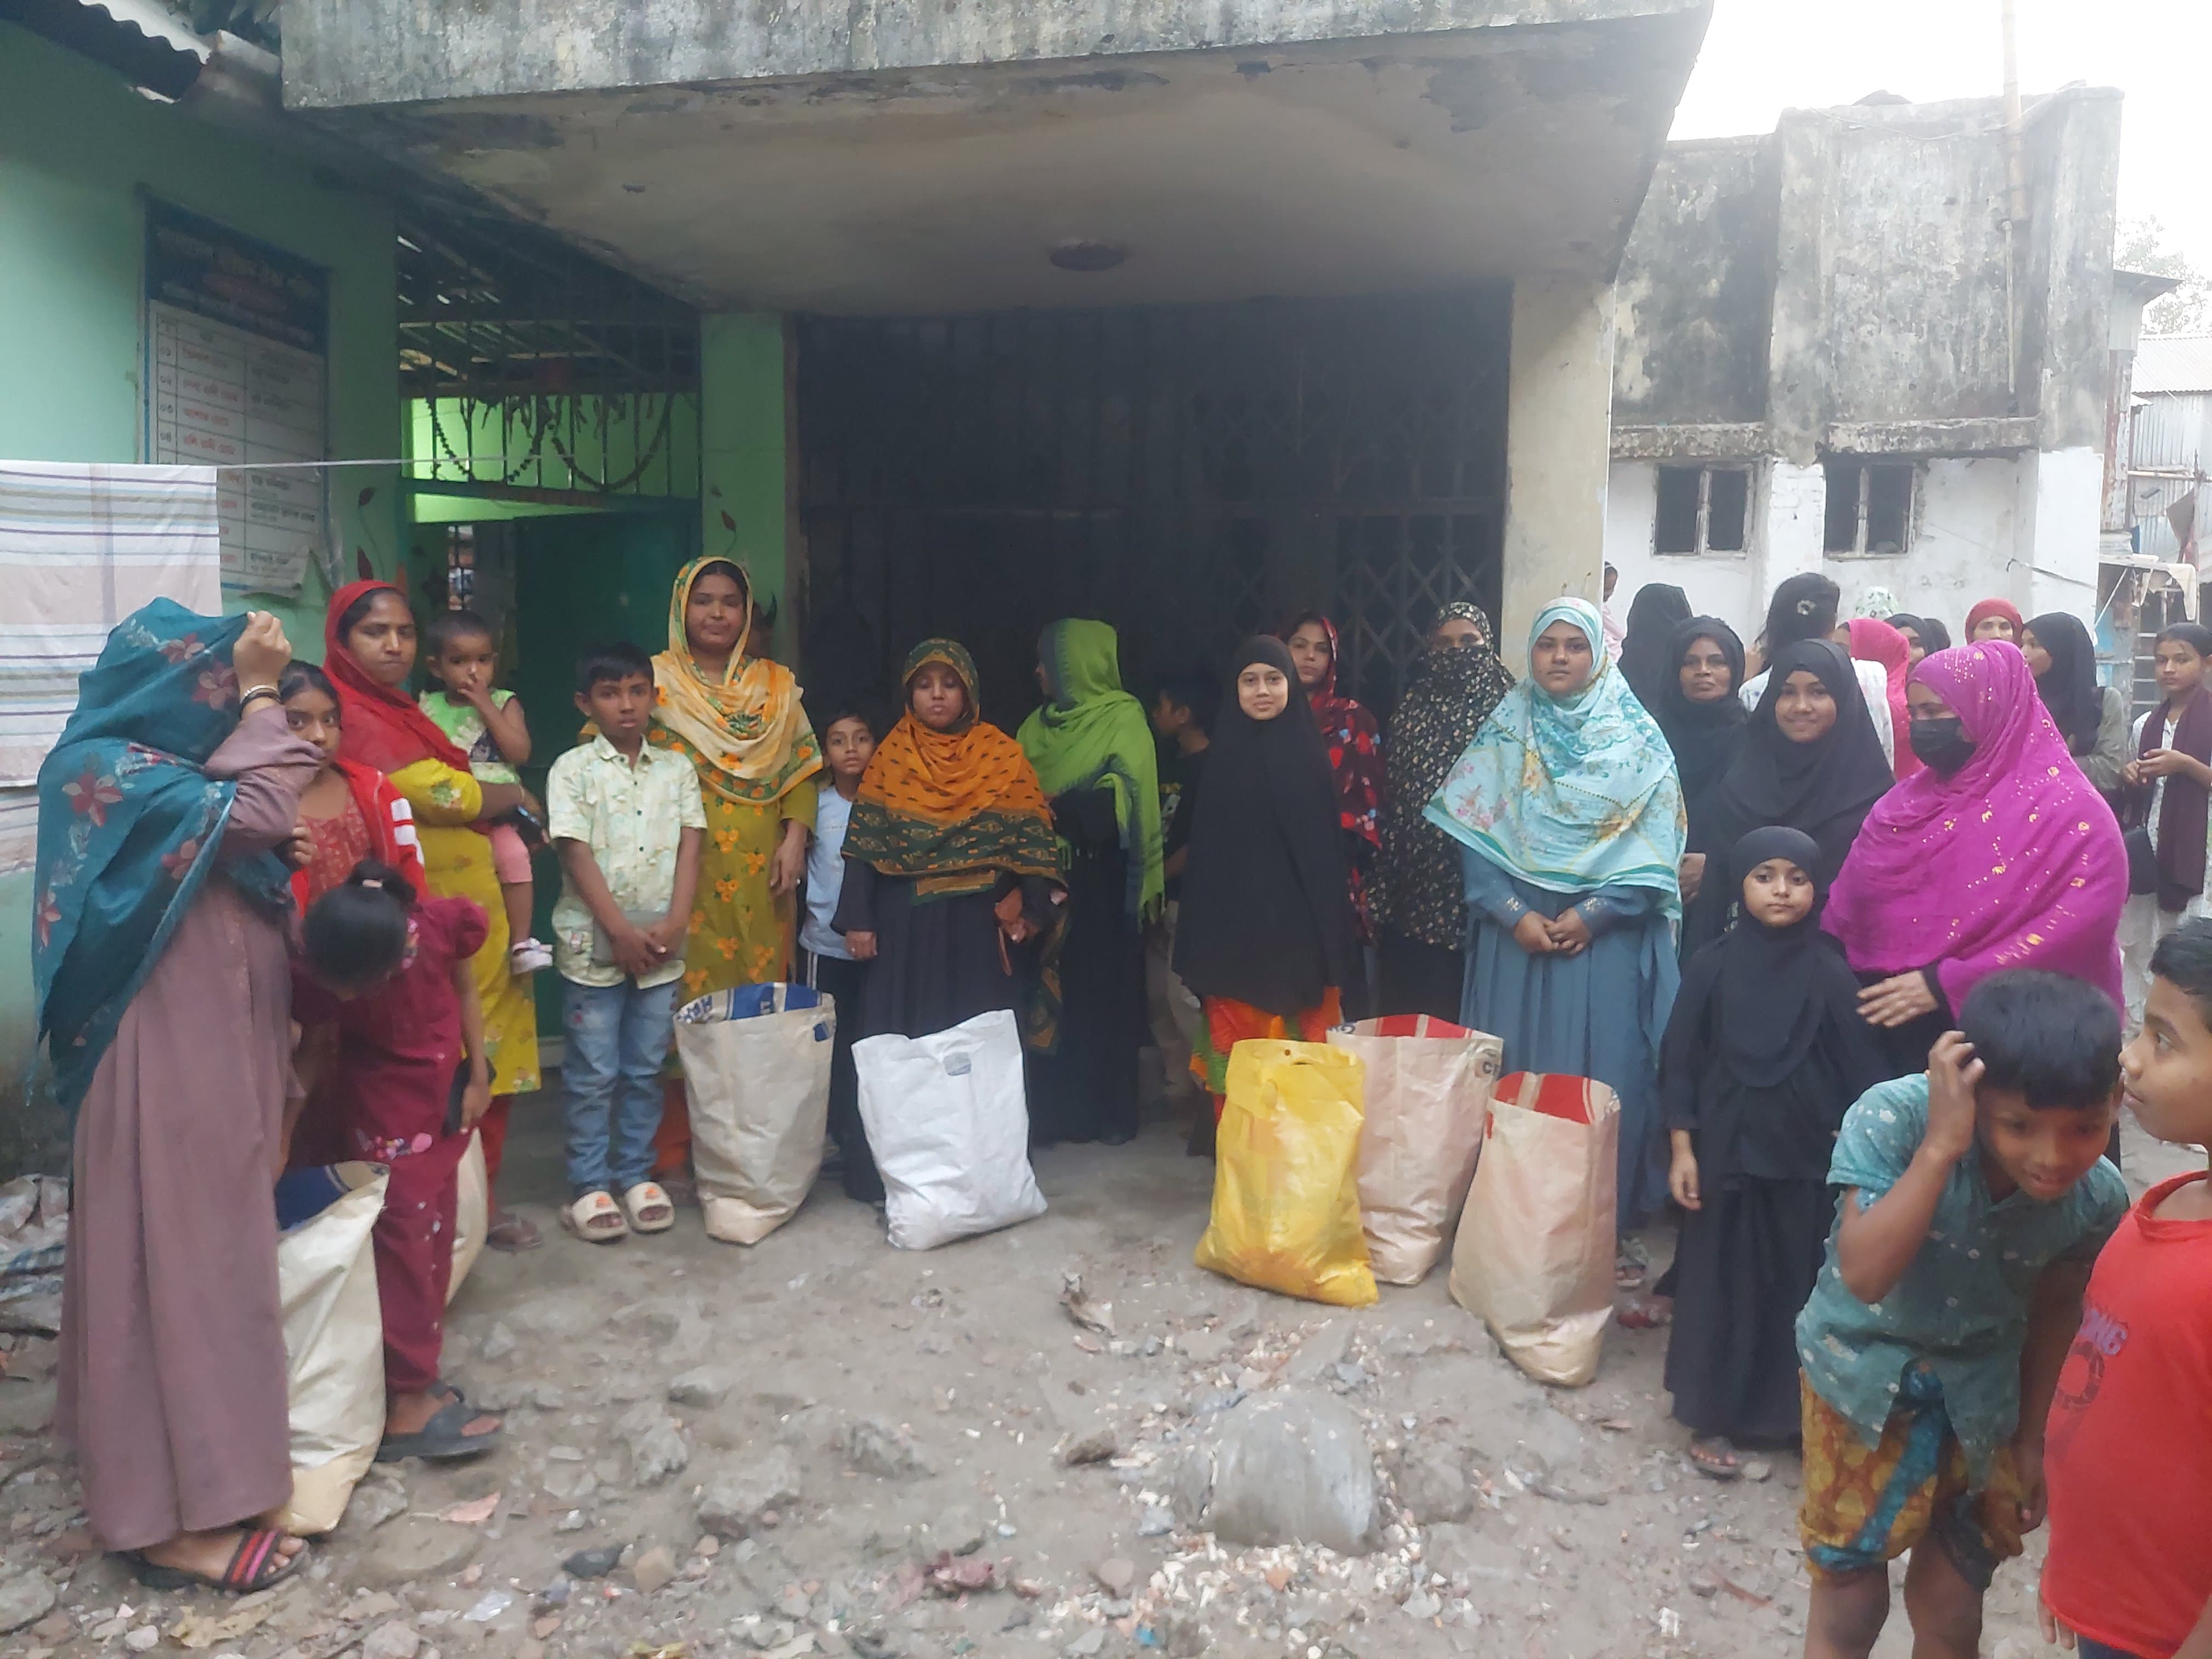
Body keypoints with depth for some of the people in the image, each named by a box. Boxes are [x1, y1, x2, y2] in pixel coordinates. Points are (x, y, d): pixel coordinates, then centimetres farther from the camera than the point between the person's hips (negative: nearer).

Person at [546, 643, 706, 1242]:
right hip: (593, 941, -3)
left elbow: (690, 851, 3)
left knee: (646, 1069, 10)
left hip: (661, 943, 3)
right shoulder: (573, 769, -2)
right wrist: (621, 930, -14)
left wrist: (674, 924, -9)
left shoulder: (676, 769, 8)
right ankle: (588, 1186, 12)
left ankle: (637, 1174, 21)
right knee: (594, 1073, 3)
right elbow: (578, 855, -8)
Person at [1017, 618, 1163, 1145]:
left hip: (1102, 880, -5)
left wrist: (1055, 807, -17)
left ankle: (1113, 1112, 8)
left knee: (1105, 991, -1)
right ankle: (1053, 1108, 12)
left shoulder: (1124, 717, -4)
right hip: (1047, 874, 5)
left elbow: (1123, 797, -13)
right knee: (1049, 992, 4)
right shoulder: (1039, 723, 16)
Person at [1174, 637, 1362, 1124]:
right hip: (1236, 918, 0)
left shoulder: (1310, 752, 2)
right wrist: (1201, 930, -1)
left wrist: (1332, 926, -3)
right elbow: (1205, 844, 4)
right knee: (1238, 1042, 3)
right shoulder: (1224, 755, 4)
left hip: (1298, 919, 0)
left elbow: (1328, 842, 2)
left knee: (1300, 1042, 4)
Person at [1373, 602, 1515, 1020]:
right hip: (1415, 887, 3)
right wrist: (1383, 885, 7)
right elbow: (1392, 796, 11)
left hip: (1477, 885, -3)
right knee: (1409, 1009, 6)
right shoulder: (1412, 707, 11)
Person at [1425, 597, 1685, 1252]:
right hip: (1518, 933, 1)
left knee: (1606, 1076, 0)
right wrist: (1513, 912, -14)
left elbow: (1655, 844, -3)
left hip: (1607, 937, -1)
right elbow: (1473, 831, -1)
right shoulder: (1504, 731, 5)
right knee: (1515, 1074, 5)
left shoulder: (1637, 739, 2)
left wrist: (1593, 912, -15)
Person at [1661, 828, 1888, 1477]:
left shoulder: (1831, 973, -5)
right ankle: (1712, 1415, 21)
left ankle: (1797, 1412, 26)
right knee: (1722, 1279, 8)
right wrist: (1682, 1148, -4)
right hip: (1727, 1151, 0)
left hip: (1807, 1156, 0)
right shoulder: (1713, 966, -5)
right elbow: (1680, 1062, -1)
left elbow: (1861, 1074, -1)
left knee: (1800, 1283, 8)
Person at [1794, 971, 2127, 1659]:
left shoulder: (2099, 1199, -18)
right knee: (1850, 1591, 8)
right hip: (1865, 1370, -3)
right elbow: (1865, 1276, -38)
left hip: (1979, 1392, 3)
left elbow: (2055, 1309, 1)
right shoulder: (1894, 1116, -32)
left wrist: (2032, 1435, 11)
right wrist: (1939, 1146, -44)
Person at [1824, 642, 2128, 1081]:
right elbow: (1846, 913, 7)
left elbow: (2078, 927, -20)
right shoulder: (1907, 802, 8)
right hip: (1893, 1032, 5)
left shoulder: (2067, 812, -9)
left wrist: (1944, 985, -22)